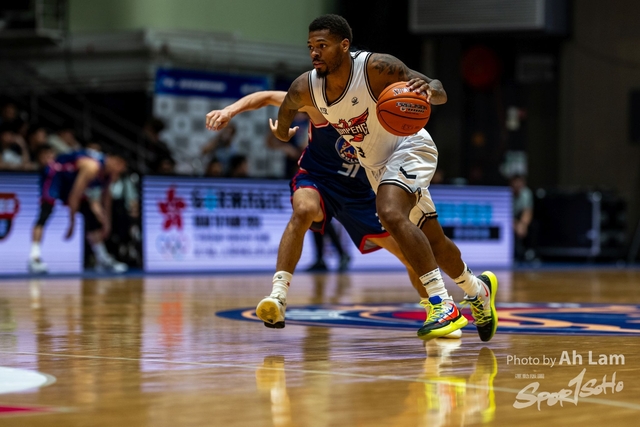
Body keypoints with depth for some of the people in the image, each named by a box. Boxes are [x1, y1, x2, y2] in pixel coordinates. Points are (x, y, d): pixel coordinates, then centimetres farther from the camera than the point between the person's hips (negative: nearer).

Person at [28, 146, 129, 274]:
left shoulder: (108, 174, -6)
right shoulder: (93, 167, -34)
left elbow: (106, 197, 10)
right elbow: (75, 195, -32)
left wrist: (107, 222, 12)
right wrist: (72, 222, -27)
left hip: (69, 181, 9)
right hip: (54, 175, -9)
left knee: (91, 216, 6)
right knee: (45, 212, -27)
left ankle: (103, 259, 14)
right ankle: (34, 257, -35)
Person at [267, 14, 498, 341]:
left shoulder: (377, 68, -27)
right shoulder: (305, 88, -14)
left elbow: (439, 93, -23)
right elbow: (288, 103, 11)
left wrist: (428, 89, -45)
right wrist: (282, 131, 28)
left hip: (409, 146, -6)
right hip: (376, 164, 7)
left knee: (390, 213, -33)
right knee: (431, 242, 15)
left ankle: (443, 305, -30)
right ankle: (478, 289, 42)